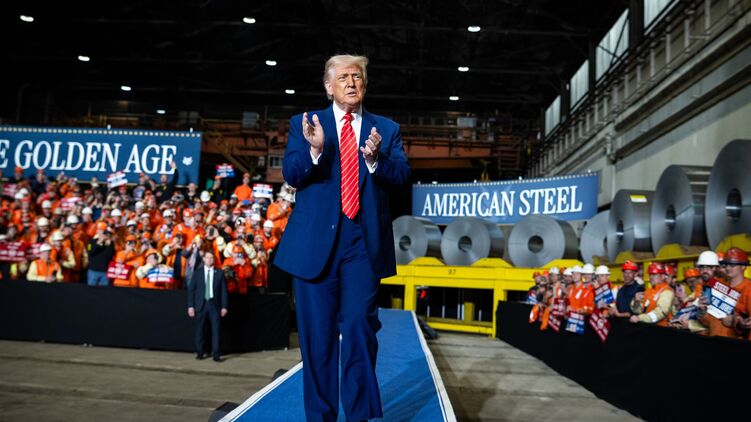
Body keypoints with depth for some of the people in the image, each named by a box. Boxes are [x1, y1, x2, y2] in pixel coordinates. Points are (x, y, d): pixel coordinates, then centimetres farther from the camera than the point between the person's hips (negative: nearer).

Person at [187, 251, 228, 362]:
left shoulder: (219, 273, 5)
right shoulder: (197, 272, 5)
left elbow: (223, 290, 4)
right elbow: (191, 289, 3)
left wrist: (224, 306, -1)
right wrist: (190, 306, -3)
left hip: (214, 304, 0)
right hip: (201, 304, 0)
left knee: (216, 330, -4)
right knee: (199, 330, 5)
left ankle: (216, 354, -1)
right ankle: (200, 353, 17)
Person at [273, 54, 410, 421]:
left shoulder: (386, 129, 10)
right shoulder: (304, 124, 7)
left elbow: (402, 175, -2)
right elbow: (290, 175, -4)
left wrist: (375, 158, -22)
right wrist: (314, 149, -24)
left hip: (364, 242, 0)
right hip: (316, 240, 0)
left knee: (360, 328, -3)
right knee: (317, 333, 7)